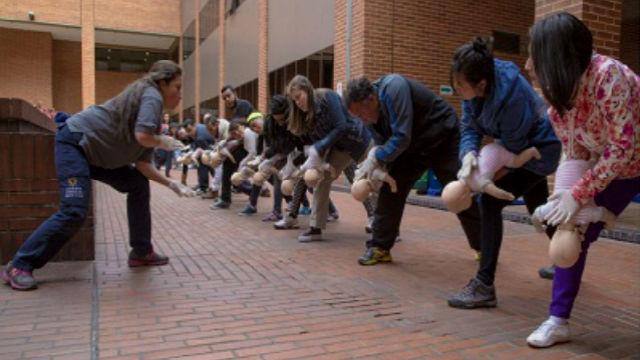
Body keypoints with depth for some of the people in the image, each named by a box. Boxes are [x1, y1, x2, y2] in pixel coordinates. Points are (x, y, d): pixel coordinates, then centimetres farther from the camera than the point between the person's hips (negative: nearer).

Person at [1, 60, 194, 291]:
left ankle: (141, 253, 16)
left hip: (96, 152, 10)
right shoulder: (151, 95, -14)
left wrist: (172, 184, 5)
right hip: (75, 141, -10)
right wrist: (163, 142, -11)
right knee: (74, 212, -17)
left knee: (139, 185, 10)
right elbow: (142, 137, -32)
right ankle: (19, 266, -3)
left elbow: (142, 164, 8)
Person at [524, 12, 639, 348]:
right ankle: (558, 320, 5)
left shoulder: (608, 74, -33)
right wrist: (570, 195, -20)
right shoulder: (557, 93, -13)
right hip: (611, 167, 5)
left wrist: (579, 193, -30)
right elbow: (575, 152, -8)